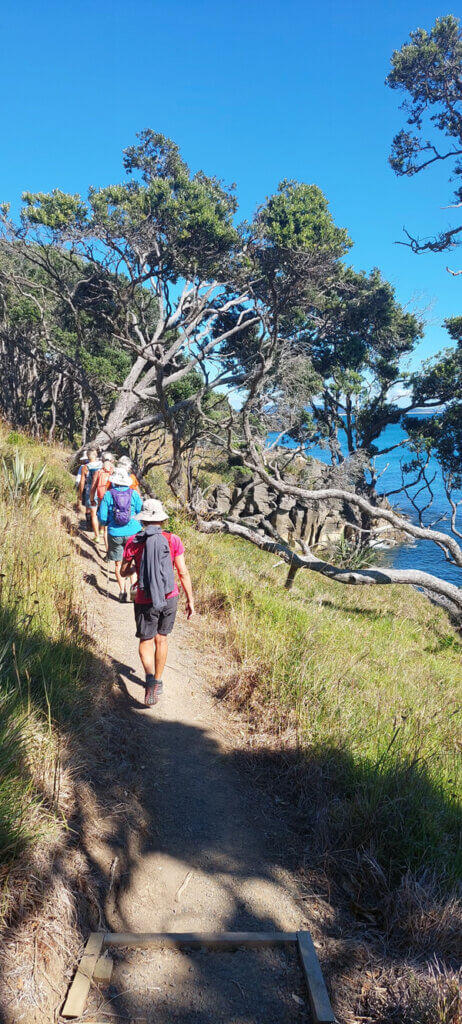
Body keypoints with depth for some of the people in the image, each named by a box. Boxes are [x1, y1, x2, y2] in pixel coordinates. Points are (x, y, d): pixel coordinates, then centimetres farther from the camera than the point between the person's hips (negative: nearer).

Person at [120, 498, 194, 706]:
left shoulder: (133, 542, -8)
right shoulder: (173, 540, -8)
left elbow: (123, 572, 3)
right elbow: (183, 573, -7)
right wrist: (190, 600, 1)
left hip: (145, 601, -2)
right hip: (170, 598, 2)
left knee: (146, 642, 11)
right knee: (161, 638, 20)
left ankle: (150, 678, -15)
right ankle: (158, 682, 32)